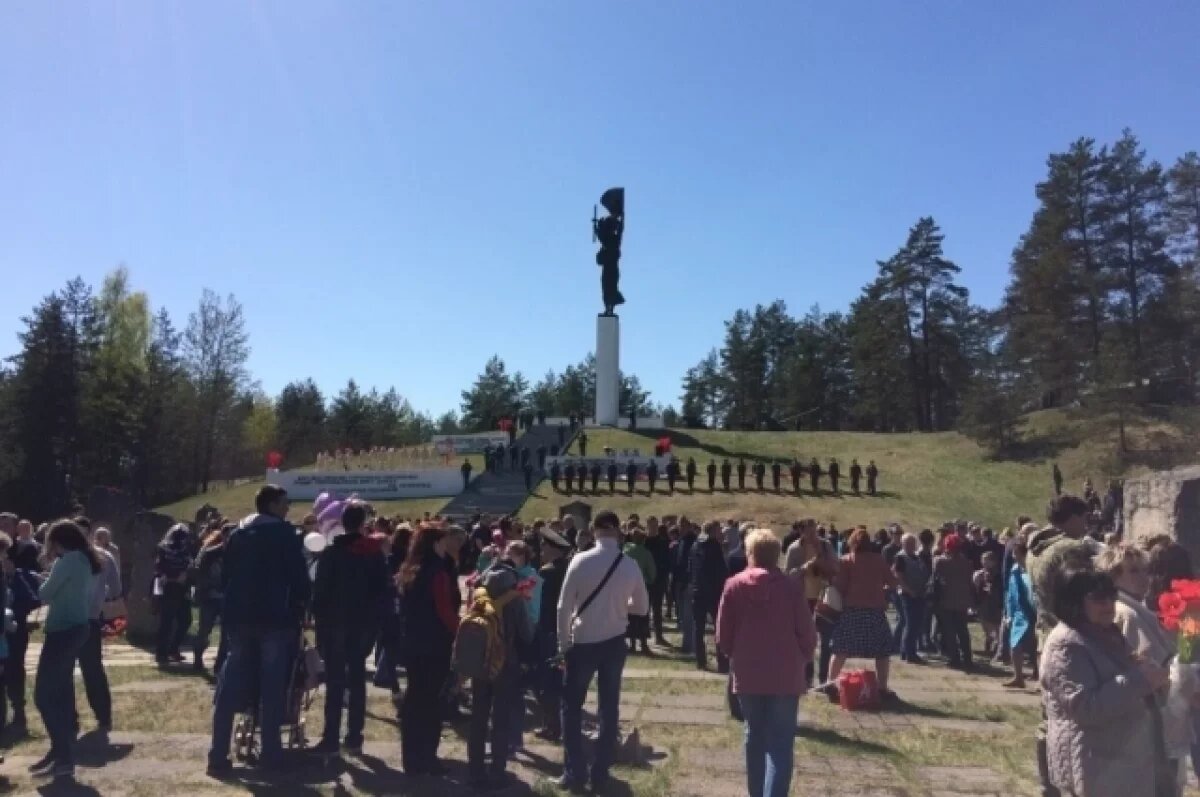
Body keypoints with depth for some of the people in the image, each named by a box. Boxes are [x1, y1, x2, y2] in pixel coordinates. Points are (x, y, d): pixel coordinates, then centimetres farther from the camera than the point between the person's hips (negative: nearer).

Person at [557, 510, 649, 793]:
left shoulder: (580, 561, -13)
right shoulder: (630, 565, -5)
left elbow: (564, 606, -11)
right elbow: (642, 607, 5)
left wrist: (563, 642, 0)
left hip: (583, 642, -2)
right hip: (615, 642, 3)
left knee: (571, 706, 12)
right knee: (609, 708, 13)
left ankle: (575, 771, 15)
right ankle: (600, 774, 19)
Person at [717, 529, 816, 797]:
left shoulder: (734, 586, -4)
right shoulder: (790, 587, -8)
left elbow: (723, 635, -1)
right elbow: (807, 634, -5)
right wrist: (803, 661, 14)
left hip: (748, 675, 2)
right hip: (786, 676, -2)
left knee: (755, 736, 18)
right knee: (780, 742, 3)